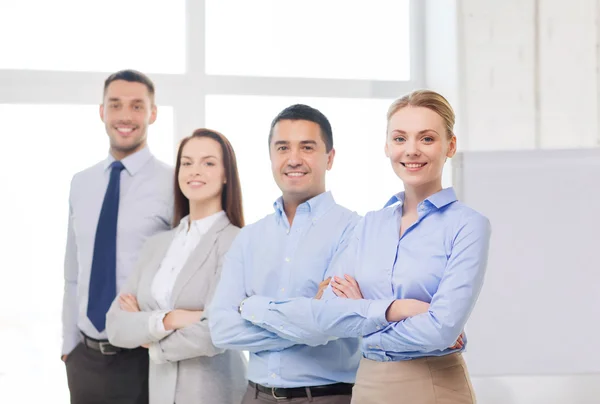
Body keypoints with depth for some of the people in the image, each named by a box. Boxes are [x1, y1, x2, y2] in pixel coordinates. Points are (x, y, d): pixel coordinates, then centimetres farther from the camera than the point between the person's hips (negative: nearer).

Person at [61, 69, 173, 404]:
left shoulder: (174, 184, -9)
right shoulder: (81, 184, 7)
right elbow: (73, 273, 12)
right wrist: (69, 342, 10)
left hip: (145, 358, -4)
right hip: (85, 357, 4)